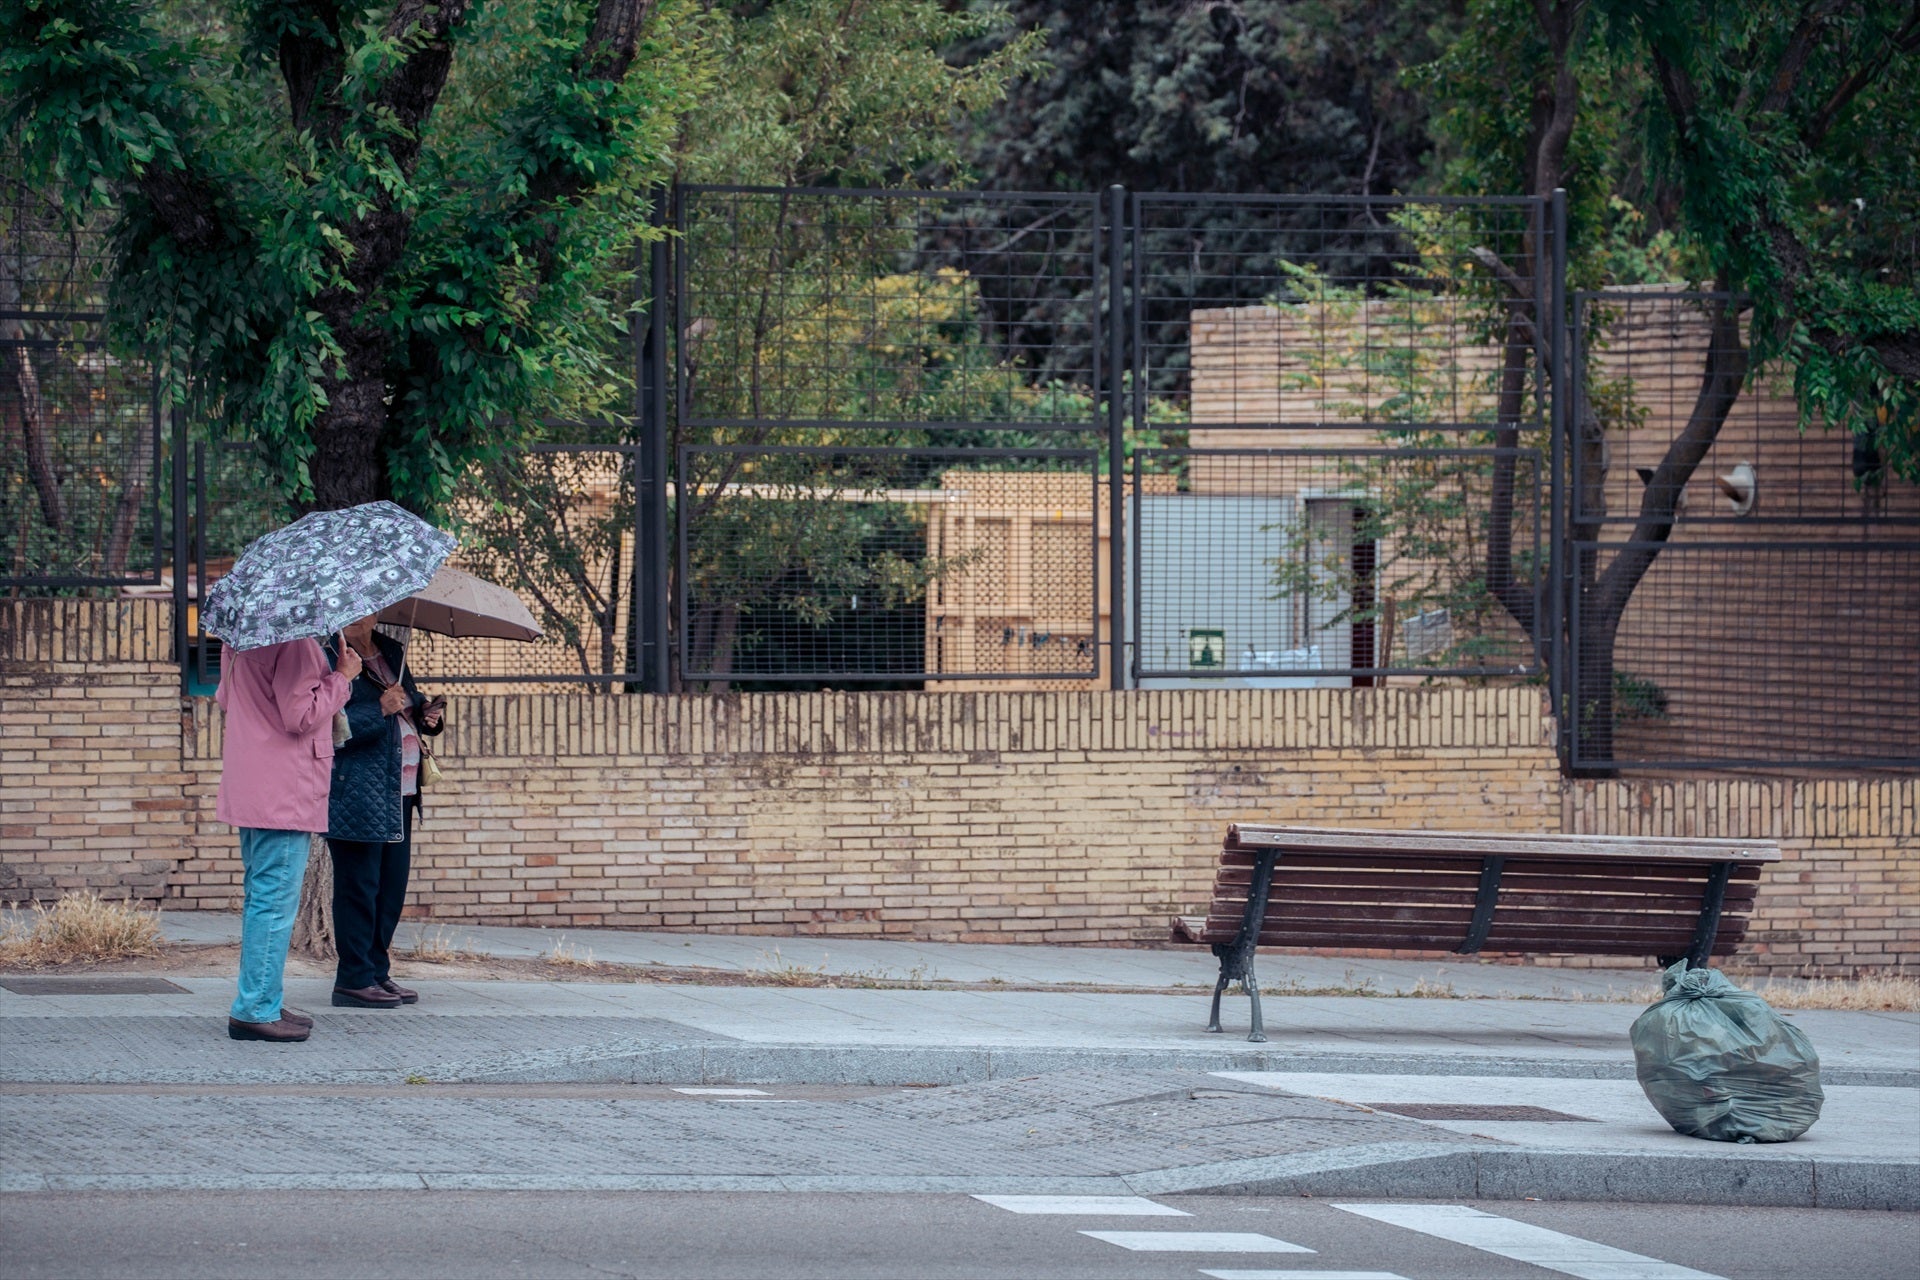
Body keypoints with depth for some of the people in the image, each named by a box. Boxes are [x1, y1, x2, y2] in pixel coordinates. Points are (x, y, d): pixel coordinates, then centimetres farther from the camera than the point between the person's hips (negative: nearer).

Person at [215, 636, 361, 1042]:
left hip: (248, 791, 10)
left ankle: (262, 1003, 24)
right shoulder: (295, 642, -19)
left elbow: (224, 698, 21)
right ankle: (256, 1010, -7)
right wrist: (342, 677, -10)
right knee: (275, 901, -7)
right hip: (285, 795, -10)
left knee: (261, 896, 18)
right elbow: (301, 716, -22)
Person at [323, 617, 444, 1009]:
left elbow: (410, 703, 29)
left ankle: (377, 972, 20)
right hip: (355, 796, -8)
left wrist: (426, 712, 7)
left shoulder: (392, 653, 15)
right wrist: (379, 709, -24)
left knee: (392, 886, 11)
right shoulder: (330, 658, -10)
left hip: (399, 795, 8)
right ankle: (353, 980, -1)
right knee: (359, 885, -6)